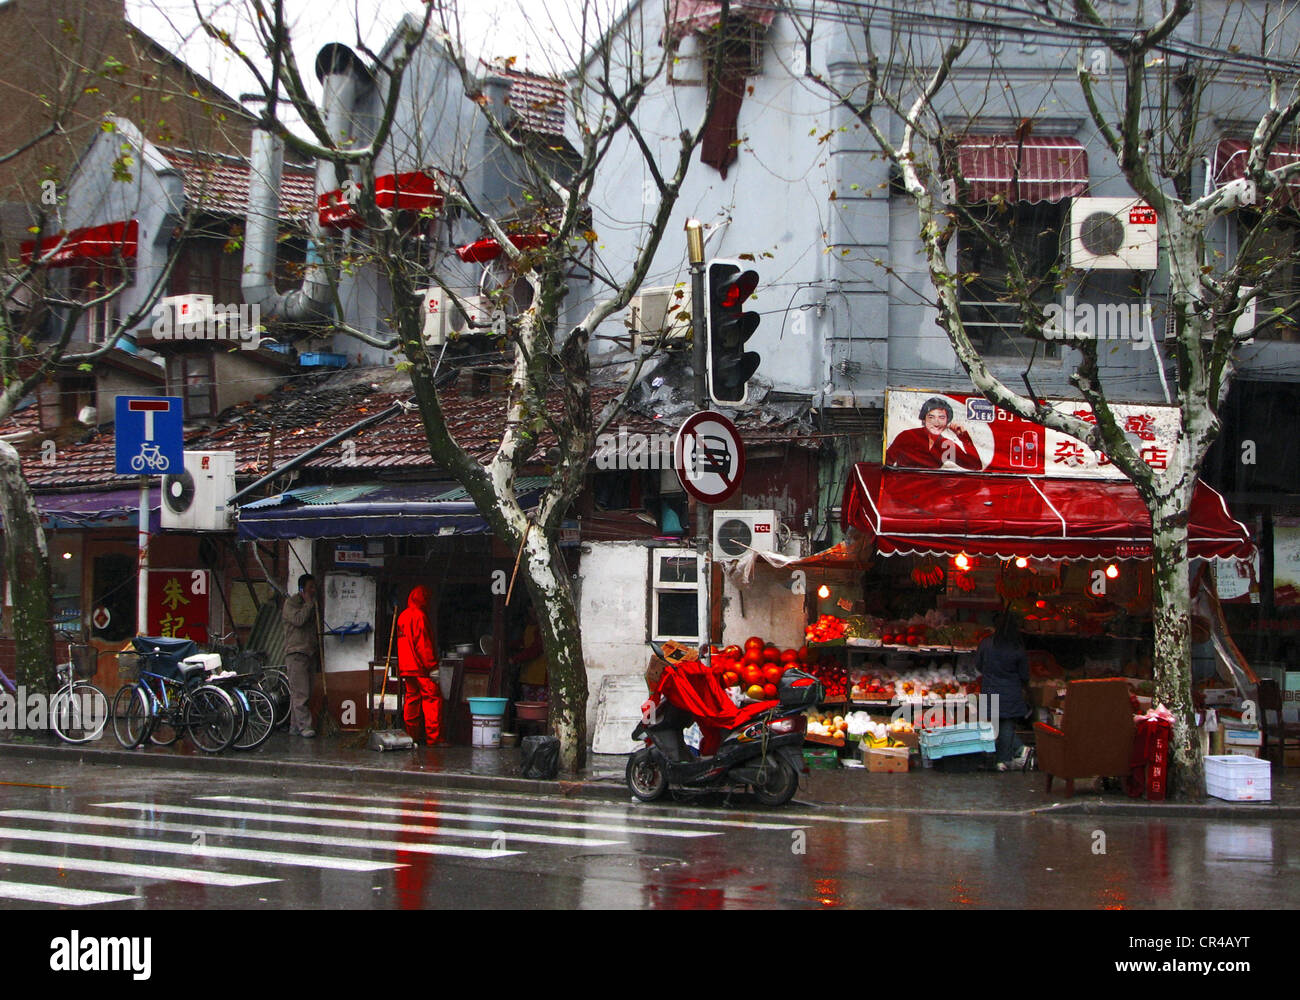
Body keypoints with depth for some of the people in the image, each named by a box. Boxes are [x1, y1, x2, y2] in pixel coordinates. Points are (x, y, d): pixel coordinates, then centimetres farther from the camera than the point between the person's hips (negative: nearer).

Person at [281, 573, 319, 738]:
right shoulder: (291, 603, -4)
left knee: (301, 693, 7)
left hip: (310, 654, 8)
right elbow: (298, 619, -21)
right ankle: (304, 726, -16)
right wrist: (309, 603, -12)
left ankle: (295, 726, 10)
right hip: (296, 653, -8)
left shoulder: (311, 605, 20)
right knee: (300, 692, -12)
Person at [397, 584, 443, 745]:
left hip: (406, 668, 9)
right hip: (421, 668, -9)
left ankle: (412, 735, 13)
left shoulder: (402, 616, 16)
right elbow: (423, 644, -17)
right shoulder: (419, 616, -12)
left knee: (412, 698, 12)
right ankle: (434, 737, -12)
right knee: (433, 698, -7)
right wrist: (432, 667, -15)